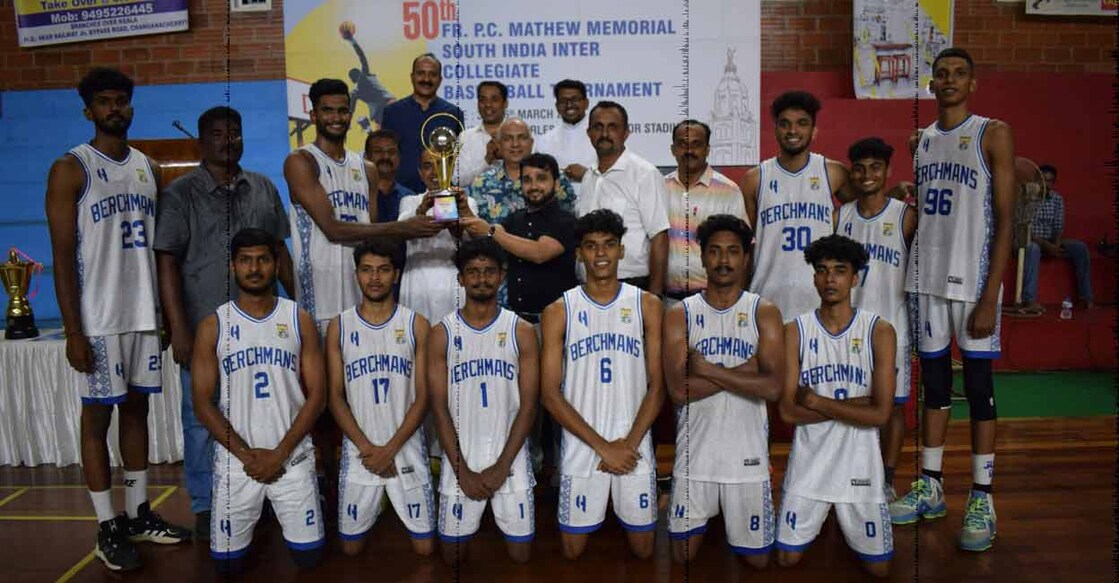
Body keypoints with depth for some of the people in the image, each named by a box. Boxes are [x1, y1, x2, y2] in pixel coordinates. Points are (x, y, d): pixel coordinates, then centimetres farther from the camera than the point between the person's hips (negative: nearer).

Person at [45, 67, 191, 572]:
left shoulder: (148, 167, 11)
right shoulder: (71, 169, -6)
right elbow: (63, 256, -10)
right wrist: (73, 331, -15)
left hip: (144, 314, 6)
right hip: (99, 320, -5)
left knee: (137, 408, 12)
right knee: (97, 415, 3)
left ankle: (139, 514, 23)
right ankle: (108, 527, 12)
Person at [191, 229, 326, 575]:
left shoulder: (299, 320, -1)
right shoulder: (213, 326, -1)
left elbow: (317, 396, -3)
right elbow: (202, 402, -3)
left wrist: (279, 454, -11)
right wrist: (246, 454, -12)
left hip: (293, 457, 0)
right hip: (235, 460, 0)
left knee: (309, 557, 1)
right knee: (228, 565, 4)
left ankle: (277, 514, 33)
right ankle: (257, 517, 35)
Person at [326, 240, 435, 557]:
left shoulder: (417, 325, -3)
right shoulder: (339, 327, 0)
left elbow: (422, 396, -5)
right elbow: (335, 397, -1)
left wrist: (390, 449, -13)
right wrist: (367, 448, -11)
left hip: (407, 448, -1)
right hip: (359, 451, 1)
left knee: (425, 549, 6)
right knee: (351, 548, 9)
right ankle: (378, 505, 39)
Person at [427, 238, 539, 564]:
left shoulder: (521, 332, -1)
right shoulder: (442, 334, -1)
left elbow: (528, 405, -4)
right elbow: (440, 408, -3)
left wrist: (501, 467, -11)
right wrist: (462, 470, -9)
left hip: (511, 459, 0)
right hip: (459, 461, 0)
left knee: (520, 556, 6)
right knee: (454, 557, 9)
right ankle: (473, 524, 38)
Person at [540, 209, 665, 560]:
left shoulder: (646, 305, 1)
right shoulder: (559, 311, -2)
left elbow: (656, 386, 0)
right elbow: (550, 394, -6)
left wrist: (629, 443, -11)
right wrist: (602, 446, -12)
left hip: (635, 447, 1)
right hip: (581, 448, 0)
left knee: (642, 550, 10)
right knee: (573, 551, 8)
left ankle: (625, 518, 41)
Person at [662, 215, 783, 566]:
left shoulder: (764, 312, -1)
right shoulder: (681, 314, -2)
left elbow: (772, 387, -15)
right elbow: (679, 390, -14)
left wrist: (708, 369, -15)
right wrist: (744, 371, -15)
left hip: (748, 451, 0)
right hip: (695, 450, 0)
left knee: (757, 559, 10)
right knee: (683, 556, 10)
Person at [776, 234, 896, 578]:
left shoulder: (879, 331, -8)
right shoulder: (796, 330, -5)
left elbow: (880, 414, -15)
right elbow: (788, 411, -12)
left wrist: (816, 401, -14)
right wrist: (853, 405, -16)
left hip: (859, 462, 0)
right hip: (808, 461, 1)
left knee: (878, 568, 7)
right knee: (787, 559, 6)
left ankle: (844, 517, 36)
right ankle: (822, 514, 35)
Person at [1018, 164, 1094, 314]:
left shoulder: (1058, 199, 7)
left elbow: (1059, 227, 6)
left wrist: (1056, 244, -16)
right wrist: (1045, 244, -27)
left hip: (1050, 241, 6)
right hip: (1029, 240, -6)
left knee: (1081, 248, -14)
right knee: (1033, 248, -40)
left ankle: (1086, 297, -10)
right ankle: (1030, 300, -50)